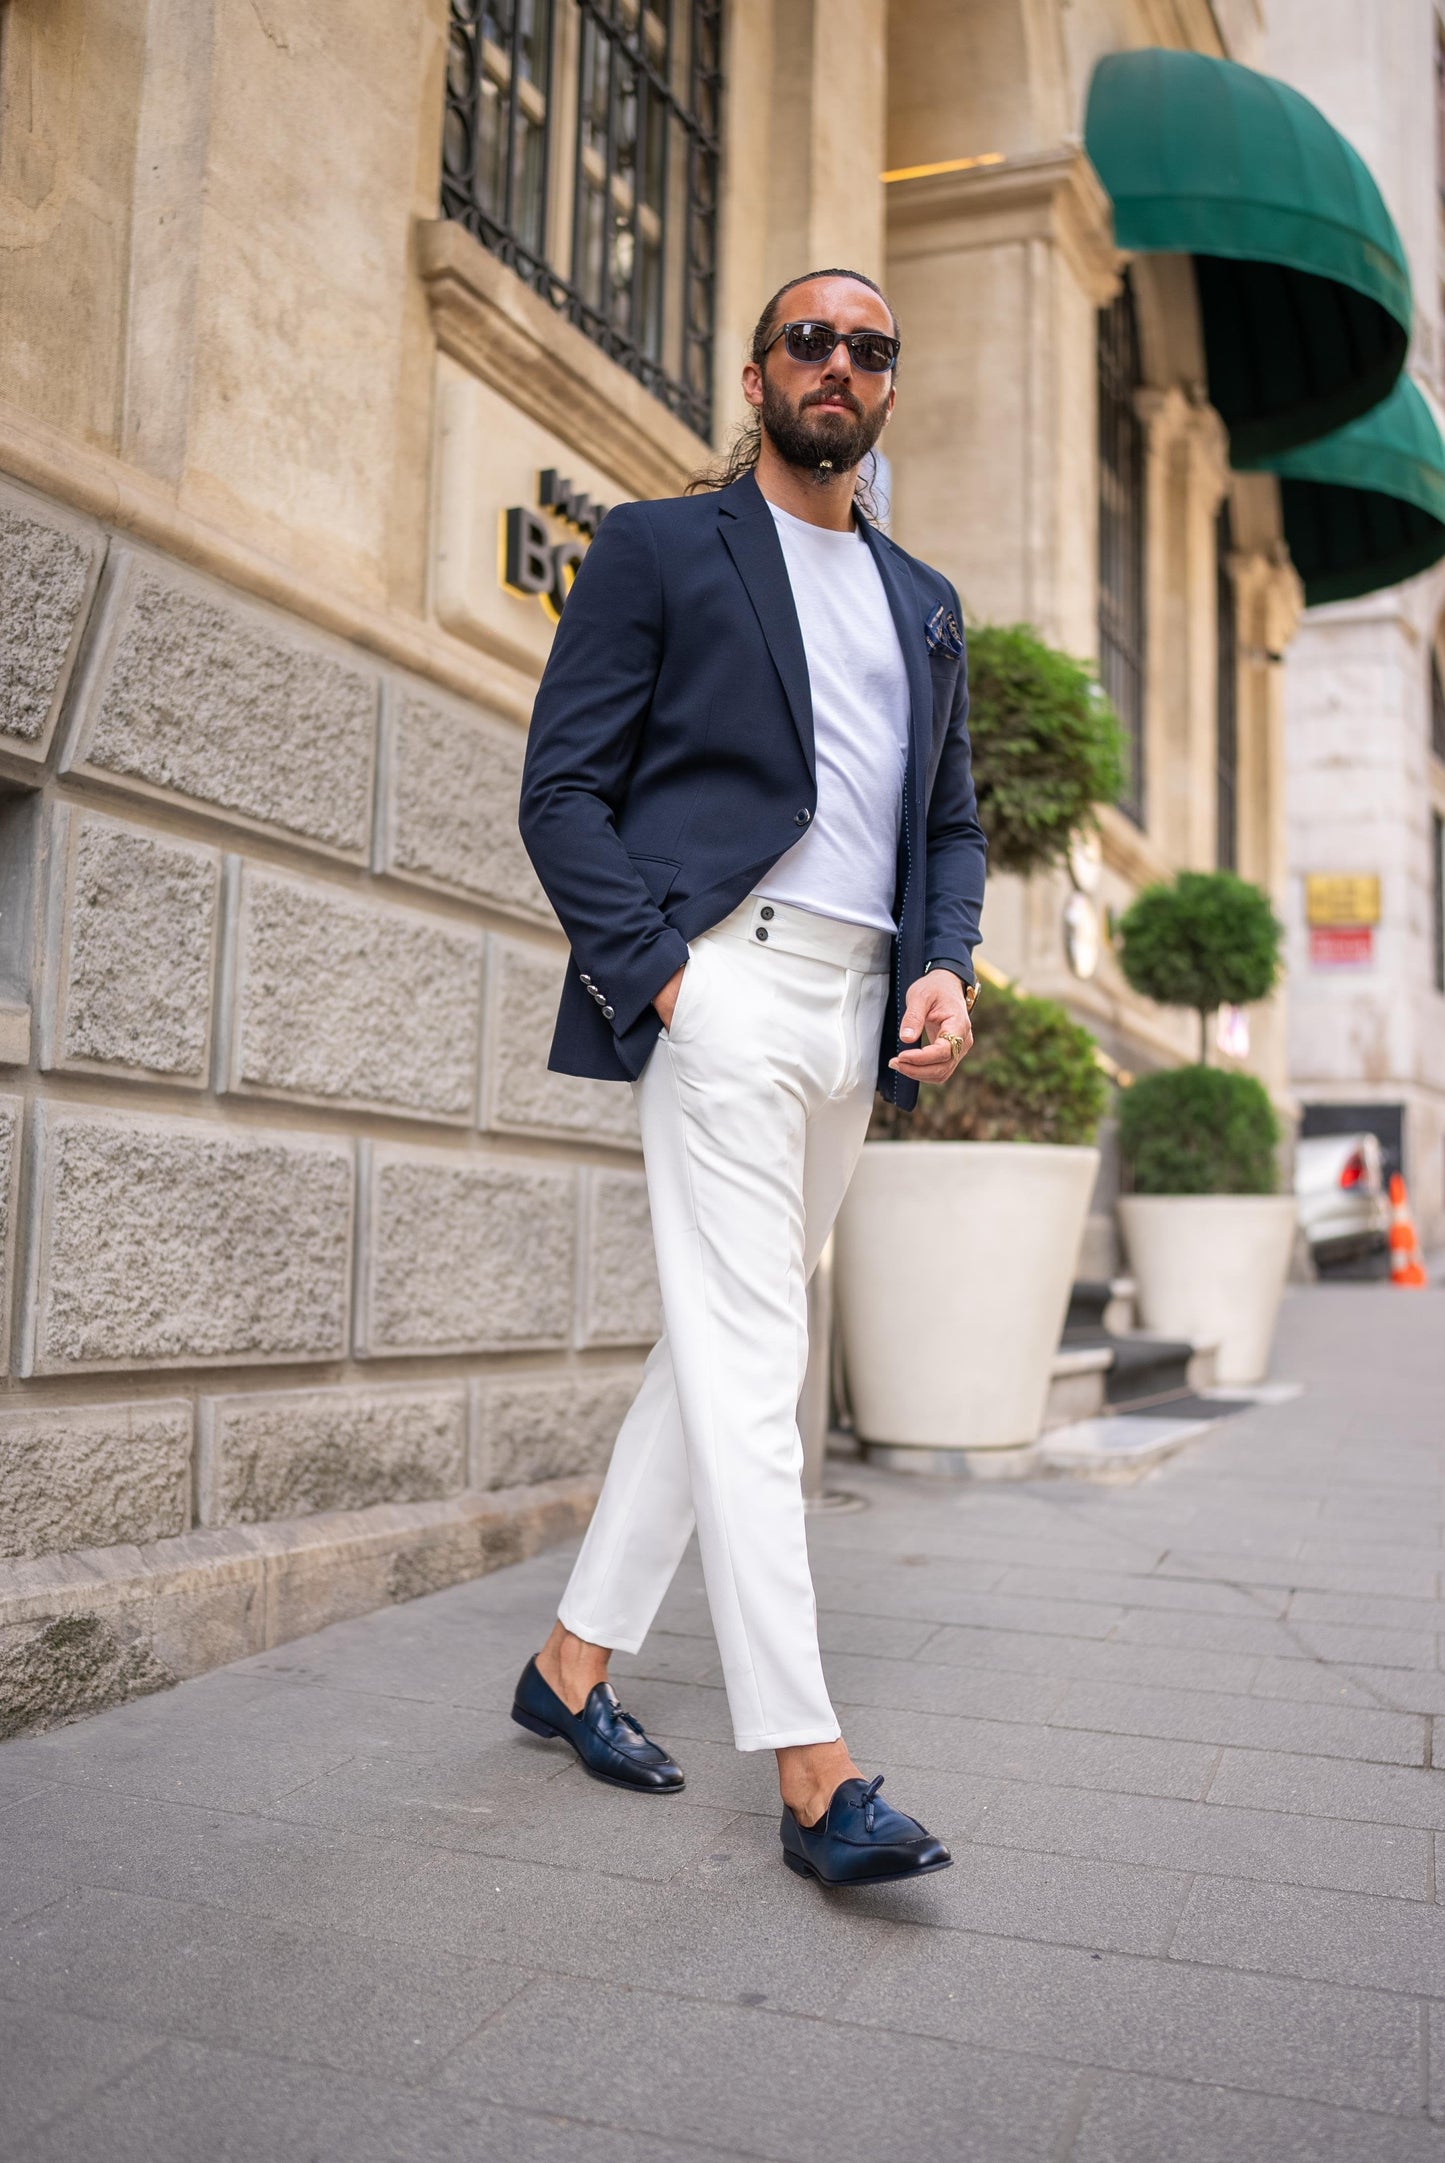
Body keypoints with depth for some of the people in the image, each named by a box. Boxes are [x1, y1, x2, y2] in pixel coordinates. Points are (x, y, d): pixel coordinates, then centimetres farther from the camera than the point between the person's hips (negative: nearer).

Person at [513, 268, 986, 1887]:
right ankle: (811, 1771, -7)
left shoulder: (926, 604, 23)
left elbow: (952, 823, 22)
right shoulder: (657, 548, 7)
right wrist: (652, 970, -13)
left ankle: (576, 1663, 23)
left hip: (859, 1011, 6)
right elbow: (561, 785, -1)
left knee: (720, 1346, 9)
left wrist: (947, 968, 2)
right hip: (724, 978, -6)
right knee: (746, 1359, -10)